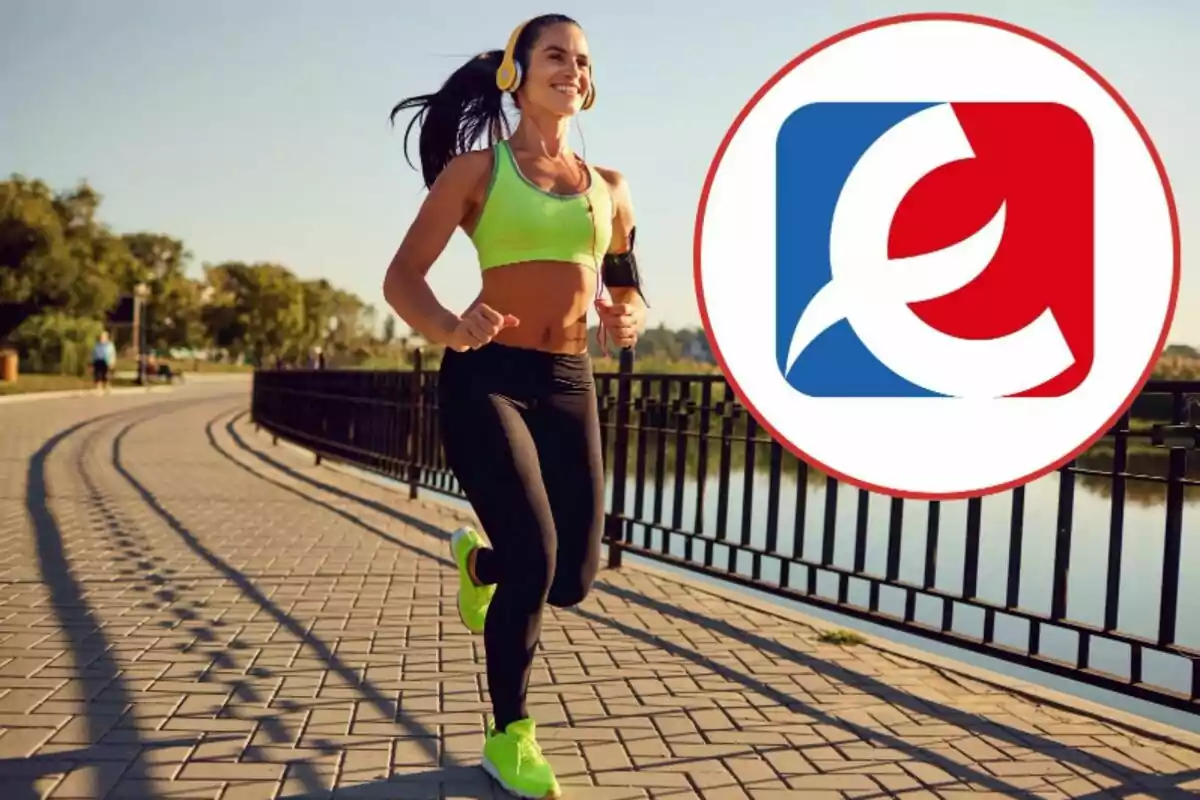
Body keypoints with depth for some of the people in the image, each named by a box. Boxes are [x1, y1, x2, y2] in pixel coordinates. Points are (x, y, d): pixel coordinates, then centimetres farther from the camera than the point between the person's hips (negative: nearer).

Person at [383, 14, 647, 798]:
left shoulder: (609, 189, 13)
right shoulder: (476, 168, 2)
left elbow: (629, 288, 23)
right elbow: (402, 278, -4)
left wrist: (630, 319, -2)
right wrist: (446, 327, -26)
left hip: (569, 384, 5)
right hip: (487, 377, -4)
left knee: (573, 576, 2)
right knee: (535, 555, -16)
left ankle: (480, 558, 39)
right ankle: (509, 737, 10)